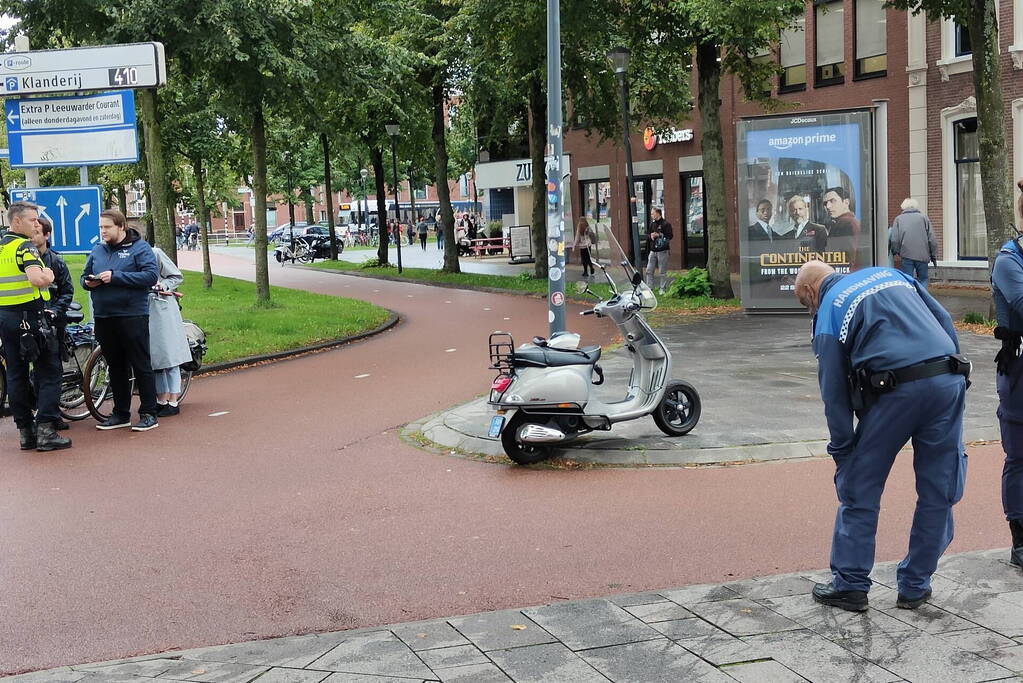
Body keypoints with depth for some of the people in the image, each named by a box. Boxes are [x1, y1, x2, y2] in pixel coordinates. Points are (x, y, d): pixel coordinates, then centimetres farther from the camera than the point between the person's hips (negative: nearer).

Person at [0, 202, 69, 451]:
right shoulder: (24, 247, -14)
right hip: (31, 316, -8)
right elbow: (38, 279, -29)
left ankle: (24, 431, 13)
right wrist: (48, 274, -9)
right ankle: (46, 430, -7)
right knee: (48, 372, -1)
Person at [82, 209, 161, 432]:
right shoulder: (97, 250, 13)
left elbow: (151, 275, -15)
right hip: (103, 317, 6)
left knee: (141, 366, -1)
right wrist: (88, 282, -5)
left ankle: (149, 413, 5)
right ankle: (121, 414, 22)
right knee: (116, 367, 13)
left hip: (132, 315, -6)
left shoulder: (139, 247, -4)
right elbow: (84, 276, 21)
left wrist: (115, 277, -19)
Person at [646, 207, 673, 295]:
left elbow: (670, 235, -13)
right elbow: (647, 236, 16)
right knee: (649, 270, 5)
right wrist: (650, 236, -6)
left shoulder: (666, 224, -6)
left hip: (662, 251, -6)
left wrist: (658, 235, -16)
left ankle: (662, 289, 8)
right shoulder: (652, 224, 13)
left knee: (663, 272, 0)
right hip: (653, 251, 6)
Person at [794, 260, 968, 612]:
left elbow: (834, 391, 7)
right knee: (938, 491, 14)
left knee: (860, 487, 10)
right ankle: (915, 586, 21)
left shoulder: (829, 312, 9)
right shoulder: (889, 274, 23)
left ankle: (849, 585, 15)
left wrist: (841, 451, 13)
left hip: (896, 391, -5)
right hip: (949, 379, 5)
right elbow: (945, 322, 17)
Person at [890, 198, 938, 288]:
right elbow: (932, 239, 4)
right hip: (923, 255, 0)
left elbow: (894, 239, 0)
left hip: (906, 254, 0)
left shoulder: (898, 219, 7)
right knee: (923, 279, 11)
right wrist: (933, 255, 11)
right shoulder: (923, 218, 7)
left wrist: (895, 252, 16)